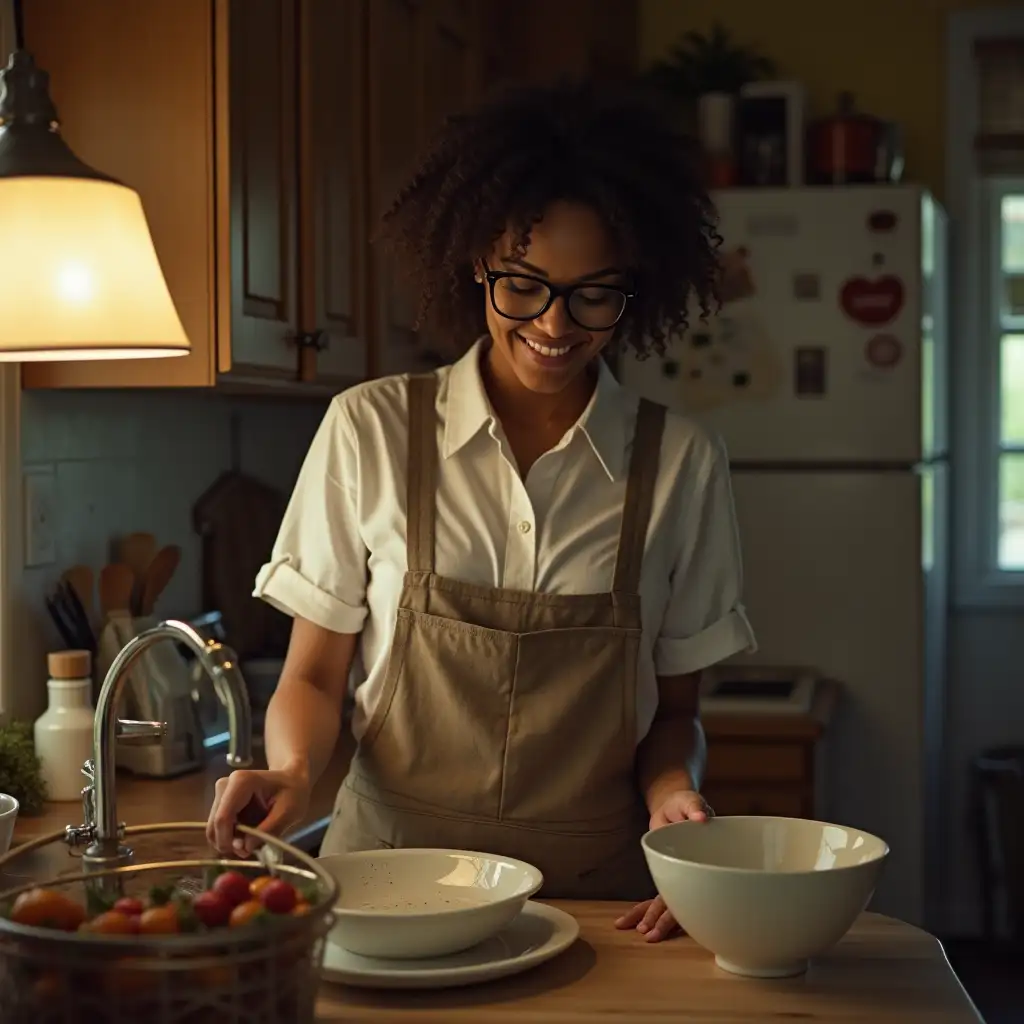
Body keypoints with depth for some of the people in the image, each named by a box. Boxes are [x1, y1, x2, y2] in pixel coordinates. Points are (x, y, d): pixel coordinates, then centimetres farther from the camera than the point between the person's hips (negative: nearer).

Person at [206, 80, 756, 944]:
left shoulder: (681, 464, 3)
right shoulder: (370, 432, 1)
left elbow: (673, 709, 12)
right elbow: (314, 676, 6)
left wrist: (674, 790, -8)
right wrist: (293, 773, -13)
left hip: (599, 895, 0)